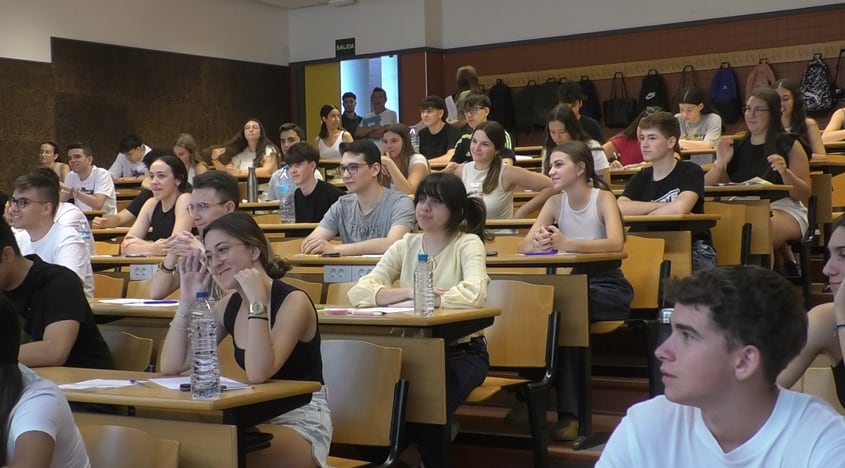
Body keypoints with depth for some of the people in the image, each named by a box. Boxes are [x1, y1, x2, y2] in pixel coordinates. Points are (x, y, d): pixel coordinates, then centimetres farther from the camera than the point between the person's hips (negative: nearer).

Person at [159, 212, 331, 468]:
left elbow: (258, 374, -29)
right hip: (258, 417, 6)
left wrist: (257, 302, -28)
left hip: (303, 423, -6)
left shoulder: (292, 301, -15)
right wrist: (188, 299, -5)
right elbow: (171, 366, 1)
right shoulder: (229, 306, 5)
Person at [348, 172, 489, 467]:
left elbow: (473, 295, -27)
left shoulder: (468, 243, -6)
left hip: (462, 350, -4)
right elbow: (359, 292, -6)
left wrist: (418, 298, -19)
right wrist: (410, 292, -22)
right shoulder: (406, 245, 6)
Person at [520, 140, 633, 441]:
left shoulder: (603, 198, -11)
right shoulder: (555, 201, 3)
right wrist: (539, 242, -33)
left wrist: (566, 243, -42)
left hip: (608, 287, -4)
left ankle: (568, 413, -25)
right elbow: (526, 244, -7)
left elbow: (615, 244, -29)